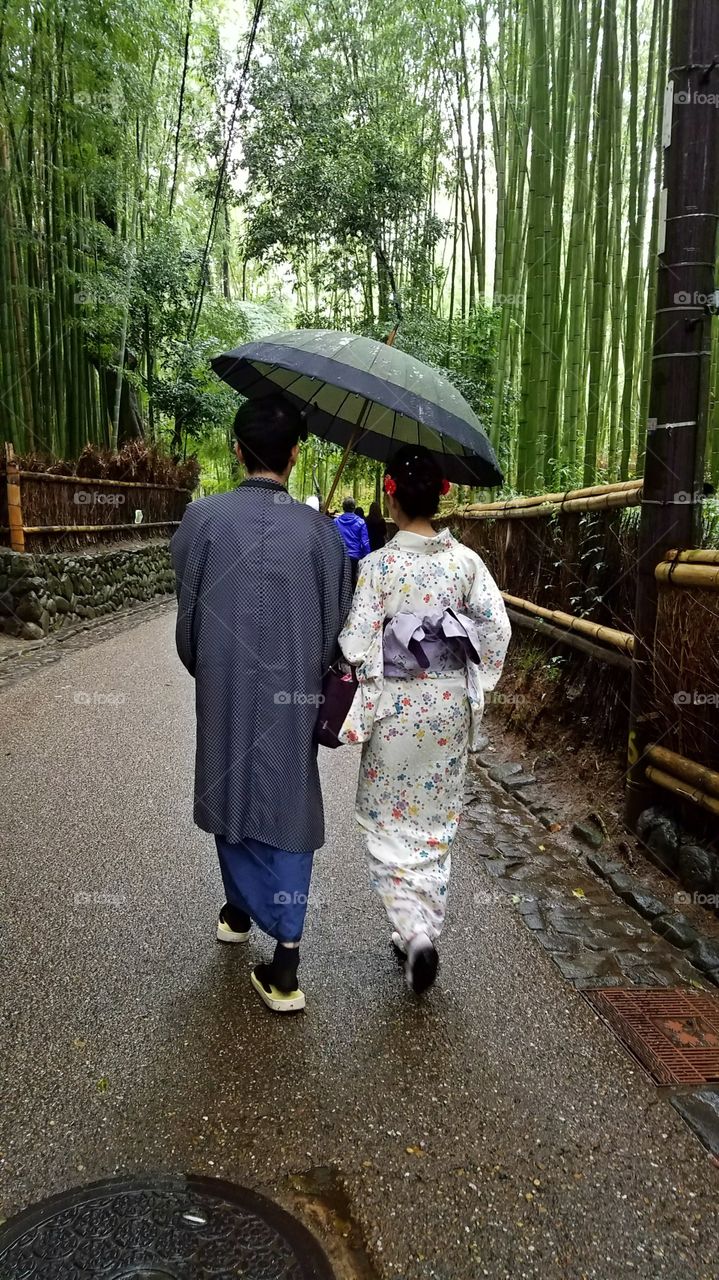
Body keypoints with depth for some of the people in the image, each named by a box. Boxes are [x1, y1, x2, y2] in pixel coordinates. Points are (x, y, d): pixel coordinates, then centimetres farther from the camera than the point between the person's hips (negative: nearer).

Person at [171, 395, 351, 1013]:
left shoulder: (204, 516, -8)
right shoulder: (319, 530, -9)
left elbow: (188, 612, -1)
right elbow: (335, 623, -3)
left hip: (224, 689, 1)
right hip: (295, 694, -1)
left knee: (231, 794, 20)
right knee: (290, 806, 7)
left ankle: (241, 911, 40)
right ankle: (285, 954, 5)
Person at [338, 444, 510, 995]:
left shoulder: (379, 565, -14)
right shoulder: (466, 560, -4)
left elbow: (357, 645, -16)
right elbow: (497, 629, -3)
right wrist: (473, 682, 10)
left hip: (396, 706, -3)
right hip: (451, 703, 4)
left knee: (391, 823, 11)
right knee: (437, 822, 18)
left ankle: (415, 930, -3)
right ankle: (425, 928, 29)